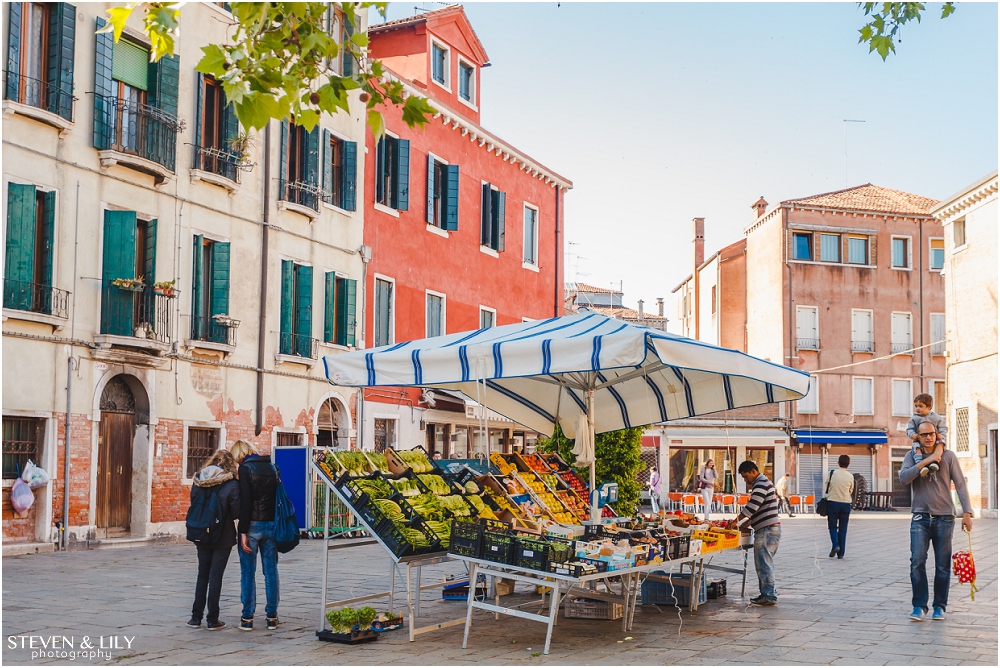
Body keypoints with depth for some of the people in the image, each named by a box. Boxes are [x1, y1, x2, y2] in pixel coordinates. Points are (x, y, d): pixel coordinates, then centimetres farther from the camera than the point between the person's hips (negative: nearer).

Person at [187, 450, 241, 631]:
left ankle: (196, 617, 19)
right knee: (215, 576, 3)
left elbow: (193, 505, 3)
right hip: (223, 538, -4)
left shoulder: (198, 481, -2)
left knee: (202, 575, 15)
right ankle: (212, 620, 6)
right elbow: (236, 513, -11)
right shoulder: (231, 485, -14)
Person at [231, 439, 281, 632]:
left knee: (248, 572, 3)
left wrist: (243, 531, -13)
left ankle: (247, 618, 5)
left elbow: (245, 502, -15)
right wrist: (277, 525, 14)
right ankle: (272, 617, 12)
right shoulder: (273, 468, 10)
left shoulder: (245, 469, -8)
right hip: (272, 525, 5)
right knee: (271, 572, 9)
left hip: (253, 524, -5)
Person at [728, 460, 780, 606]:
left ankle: (769, 596, -3)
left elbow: (752, 507, -21)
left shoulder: (761, 484, -14)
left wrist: (737, 521, -14)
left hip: (767, 530, -11)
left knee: (764, 564, -6)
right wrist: (746, 523, 14)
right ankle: (768, 593, 18)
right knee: (765, 564, 14)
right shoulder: (763, 482, 19)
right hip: (771, 529, 11)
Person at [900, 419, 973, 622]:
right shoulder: (912, 456, 5)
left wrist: (967, 512, -6)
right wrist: (925, 461, -17)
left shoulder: (948, 456, 3)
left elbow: (960, 485, 2)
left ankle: (939, 607, 14)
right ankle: (919, 606, -4)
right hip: (920, 517, 0)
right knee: (917, 562, -10)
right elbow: (903, 478, -11)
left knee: (943, 565, 4)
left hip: (944, 517, 0)